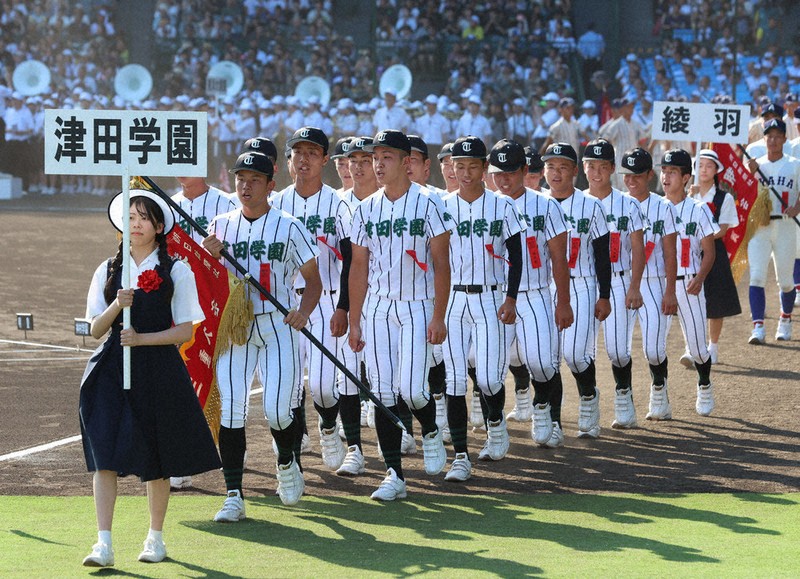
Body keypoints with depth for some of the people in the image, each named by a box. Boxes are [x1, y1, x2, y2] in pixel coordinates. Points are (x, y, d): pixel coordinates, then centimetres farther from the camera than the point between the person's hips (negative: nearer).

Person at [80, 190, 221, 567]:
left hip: (158, 370, -1)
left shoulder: (176, 272, 1)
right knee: (104, 457, -10)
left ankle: (155, 537, 24)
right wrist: (117, 306, -13)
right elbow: (95, 330, 5)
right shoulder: (107, 272, 9)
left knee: (156, 460, 7)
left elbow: (185, 331, -2)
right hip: (112, 369, 2)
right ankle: (103, 544, -14)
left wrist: (141, 338, -14)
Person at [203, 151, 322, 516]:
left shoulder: (289, 228, 0)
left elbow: (313, 280, 3)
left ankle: (287, 462, 24)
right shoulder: (220, 226, 9)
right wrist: (209, 256, -9)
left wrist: (304, 310, -17)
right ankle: (233, 495, -5)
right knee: (230, 410, -8)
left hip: (276, 326, -2)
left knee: (277, 411, -9)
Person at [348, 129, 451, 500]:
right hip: (378, 309, 4)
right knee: (383, 394, 0)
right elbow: (359, 268, 11)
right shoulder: (366, 209, 7)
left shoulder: (428, 204, -5)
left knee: (410, 390, -14)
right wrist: (354, 322, 8)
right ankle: (394, 475, 5)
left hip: (417, 308, -4)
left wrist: (438, 317, -12)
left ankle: (430, 432, 19)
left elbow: (441, 264, -6)